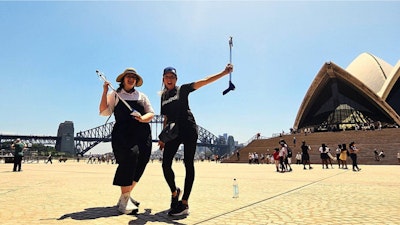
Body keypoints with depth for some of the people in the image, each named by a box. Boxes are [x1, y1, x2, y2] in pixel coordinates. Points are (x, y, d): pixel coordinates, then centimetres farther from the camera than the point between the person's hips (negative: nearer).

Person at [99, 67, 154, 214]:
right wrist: (104, 92, -4)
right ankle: (124, 200, -18)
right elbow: (104, 112, 3)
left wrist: (142, 118, -8)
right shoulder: (114, 95, 15)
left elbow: (151, 113, 14)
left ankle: (126, 196, 16)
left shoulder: (142, 96, 22)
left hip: (143, 134, 4)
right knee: (130, 157, -25)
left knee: (140, 165, -2)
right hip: (123, 133, -4)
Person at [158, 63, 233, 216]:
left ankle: (185, 203, -3)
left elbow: (204, 81, -7)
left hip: (188, 130, -4)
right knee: (166, 164, -4)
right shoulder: (163, 97, 18)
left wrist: (224, 72, -18)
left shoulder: (182, 89, 4)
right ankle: (174, 192, 21)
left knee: (188, 164, -5)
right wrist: (163, 137, 17)